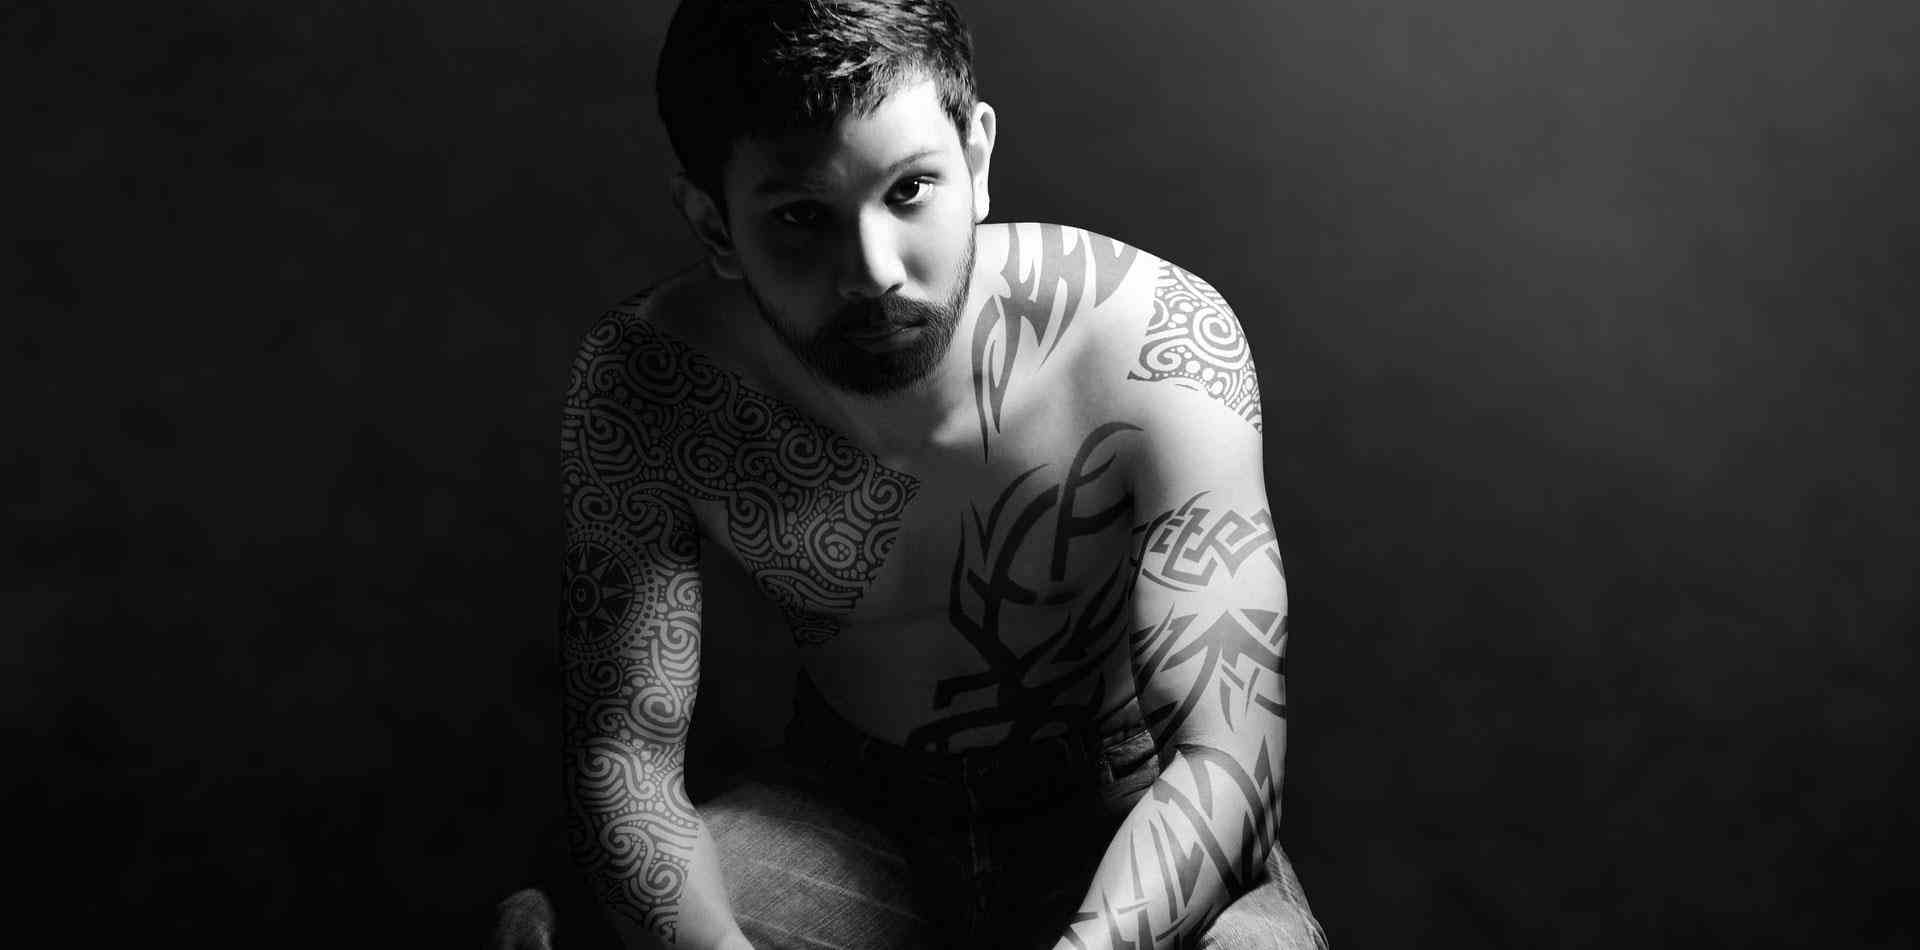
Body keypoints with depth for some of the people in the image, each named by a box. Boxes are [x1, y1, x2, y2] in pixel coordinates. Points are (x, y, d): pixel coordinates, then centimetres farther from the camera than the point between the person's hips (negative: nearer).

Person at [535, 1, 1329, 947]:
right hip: (844, 823, 1)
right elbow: (624, 747, -17)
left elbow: (1227, 753, -28)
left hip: (1122, 820, 0)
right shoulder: (641, 381, -18)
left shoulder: (1156, 342, -25)